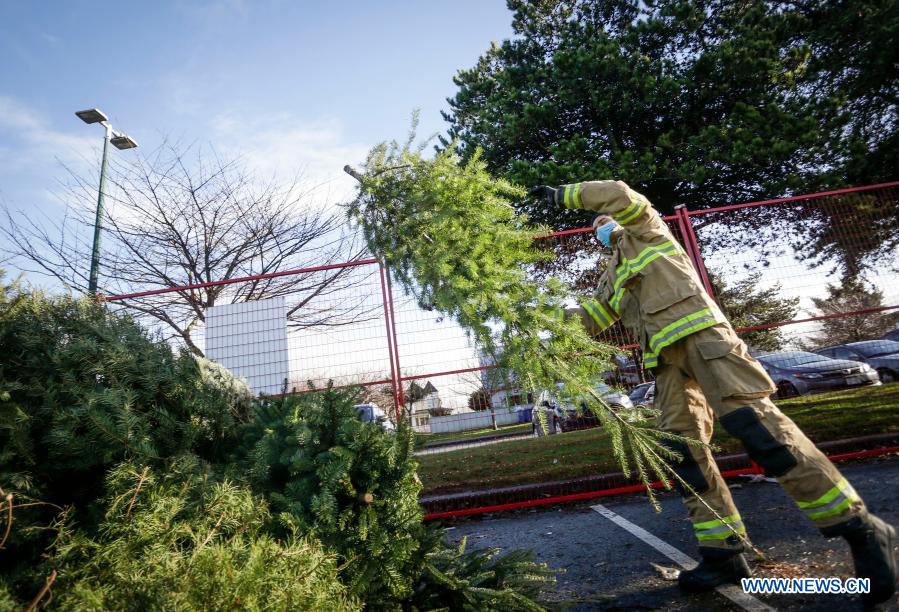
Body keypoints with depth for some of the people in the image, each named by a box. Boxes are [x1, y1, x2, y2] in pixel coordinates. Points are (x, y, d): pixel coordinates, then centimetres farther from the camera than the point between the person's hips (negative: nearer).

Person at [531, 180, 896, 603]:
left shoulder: (643, 230, 16)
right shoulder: (612, 277, 33)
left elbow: (618, 193, -1)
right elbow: (591, 319, 29)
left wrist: (563, 194, 6)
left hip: (697, 331, -7)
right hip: (666, 358, 8)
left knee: (751, 418, -20)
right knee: (681, 446, -4)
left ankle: (857, 525, -11)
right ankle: (723, 551, -1)